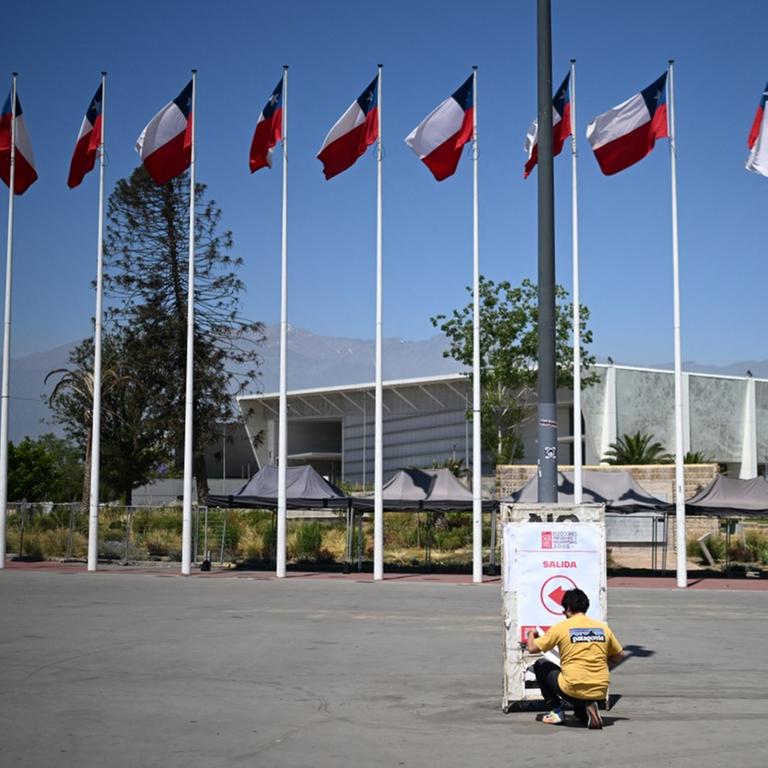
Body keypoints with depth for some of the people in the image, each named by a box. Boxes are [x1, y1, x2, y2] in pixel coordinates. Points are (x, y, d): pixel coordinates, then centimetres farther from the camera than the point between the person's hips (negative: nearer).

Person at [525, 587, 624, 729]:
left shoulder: (561, 627, -3)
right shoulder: (603, 627, 8)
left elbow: (532, 648, 2)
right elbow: (619, 655, 18)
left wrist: (531, 634, 24)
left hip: (573, 690, -4)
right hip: (600, 692, 5)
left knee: (540, 666, 22)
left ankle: (556, 711, 15)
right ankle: (586, 710, 5)